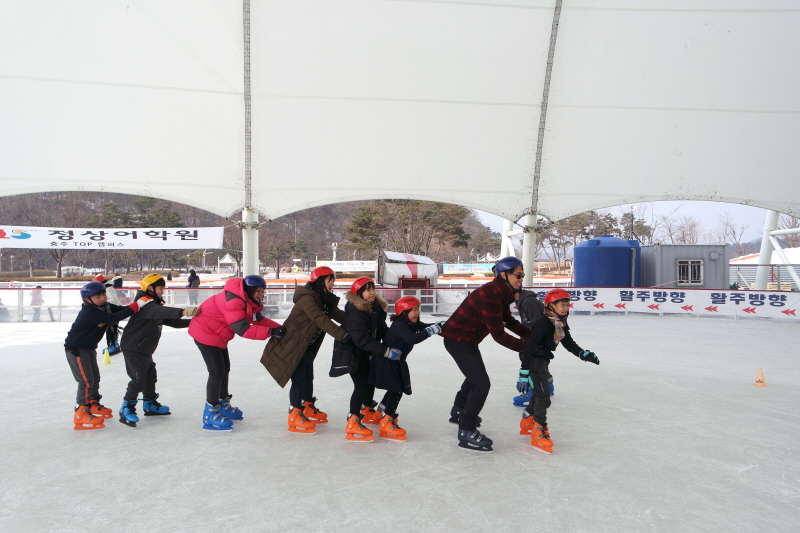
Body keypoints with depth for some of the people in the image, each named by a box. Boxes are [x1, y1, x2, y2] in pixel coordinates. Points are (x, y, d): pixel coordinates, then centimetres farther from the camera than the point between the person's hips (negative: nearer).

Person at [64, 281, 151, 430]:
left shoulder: (105, 306, -2)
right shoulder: (90, 312, -30)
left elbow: (121, 310, -10)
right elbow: (114, 318, -39)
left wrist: (145, 304, -23)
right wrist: (136, 305, -44)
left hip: (89, 348, 10)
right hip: (75, 349, -10)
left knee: (95, 377, 17)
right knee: (86, 380, -11)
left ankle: (93, 405, 33)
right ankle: (81, 414, -4)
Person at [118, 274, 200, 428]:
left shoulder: (156, 305, 13)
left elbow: (171, 321, 12)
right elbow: (160, 312, -39)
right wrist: (183, 312, -53)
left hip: (145, 350, 11)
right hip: (133, 348, -10)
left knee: (150, 376, 18)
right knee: (138, 379, -11)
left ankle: (150, 404, 32)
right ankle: (127, 409, 0)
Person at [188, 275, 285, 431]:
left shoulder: (248, 300, 1)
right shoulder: (234, 300, -31)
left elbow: (259, 319, 3)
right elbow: (242, 329, -37)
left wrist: (279, 328, -10)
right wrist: (270, 332, -40)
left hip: (217, 334, 11)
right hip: (205, 333, -11)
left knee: (225, 368, 18)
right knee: (217, 371, -12)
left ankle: (223, 405, 34)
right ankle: (210, 413, -4)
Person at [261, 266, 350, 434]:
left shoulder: (326, 299, 5)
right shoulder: (307, 298, -25)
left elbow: (338, 314, -1)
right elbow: (321, 320, -35)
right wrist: (342, 334, -42)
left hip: (308, 346, 9)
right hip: (292, 345, -9)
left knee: (308, 378, 16)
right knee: (298, 379, -6)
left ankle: (309, 408, 32)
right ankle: (294, 415, 5)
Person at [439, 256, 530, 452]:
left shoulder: (502, 292, 0)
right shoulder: (489, 295, -30)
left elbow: (509, 321, 9)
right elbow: (498, 335, -28)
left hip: (467, 339, 11)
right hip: (457, 339, -11)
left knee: (475, 376, 30)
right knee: (482, 383, -12)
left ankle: (459, 411, 52)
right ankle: (467, 432, 1)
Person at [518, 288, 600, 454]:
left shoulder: (561, 324, 3)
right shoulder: (543, 324, -25)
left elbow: (569, 343, 12)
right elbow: (528, 347, -28)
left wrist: (584, 354, -5)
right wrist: (524, 373, -29)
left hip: (543, 361, 10)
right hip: (534, 361, -10)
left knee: (540, 392, 19)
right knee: (543, 395, -11)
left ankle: (527, 422, 37)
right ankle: (538, 432, -2)